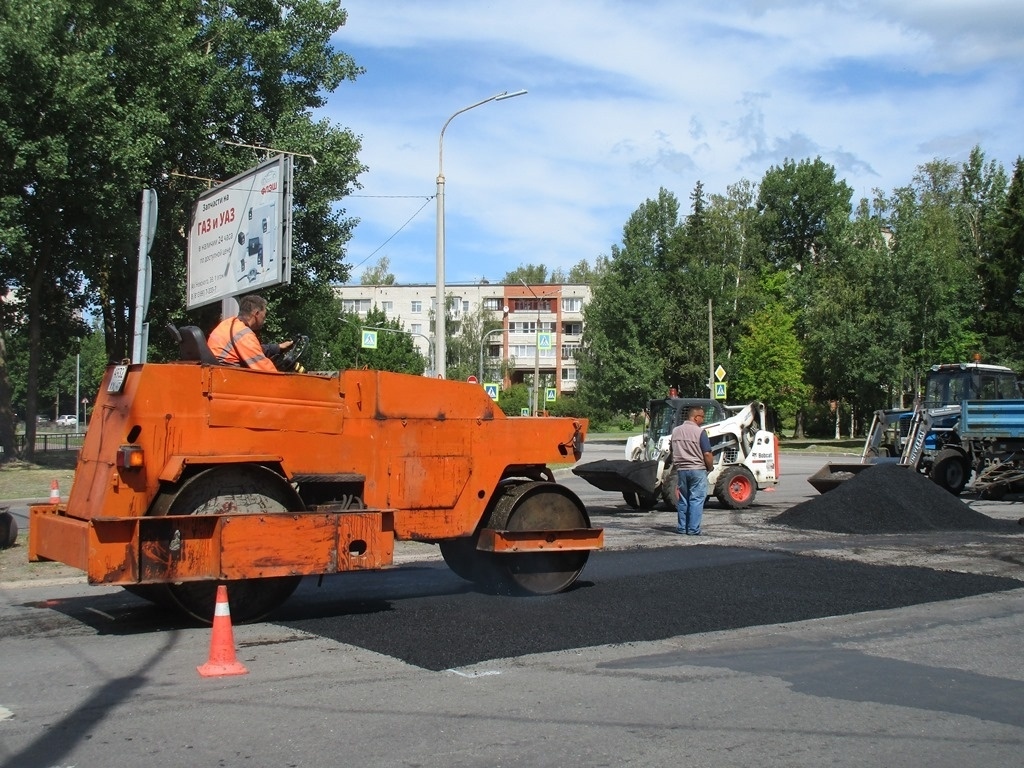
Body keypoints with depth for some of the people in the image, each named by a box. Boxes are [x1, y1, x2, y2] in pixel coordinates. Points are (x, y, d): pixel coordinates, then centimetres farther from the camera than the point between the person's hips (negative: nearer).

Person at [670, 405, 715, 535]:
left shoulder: (676, 431, 7)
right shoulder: (700, 432, -12)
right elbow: (707, 454, -14)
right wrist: (710, 467, 1)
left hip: (681, 470, 5)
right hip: (697, 470, -5)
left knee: (682, 500, 13)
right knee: (696, 500, 0)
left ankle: (681, 527, 16)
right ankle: (693, 529, -2)